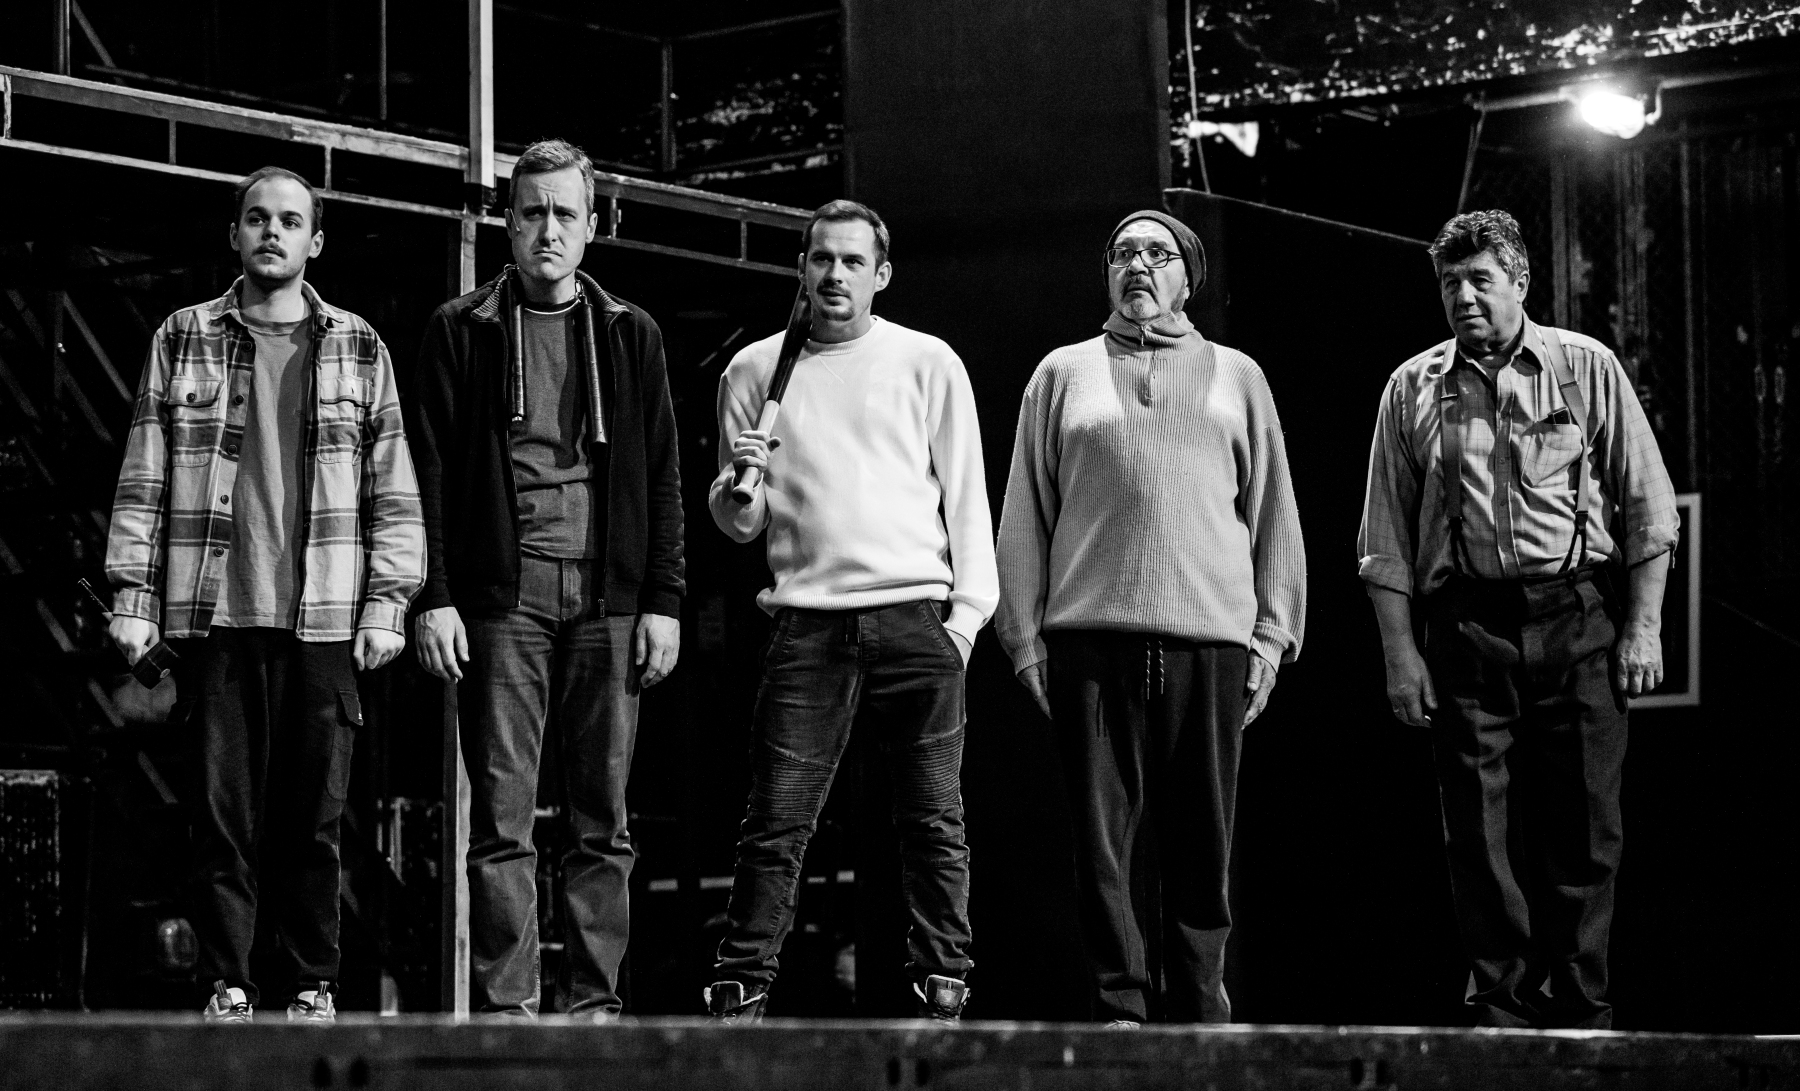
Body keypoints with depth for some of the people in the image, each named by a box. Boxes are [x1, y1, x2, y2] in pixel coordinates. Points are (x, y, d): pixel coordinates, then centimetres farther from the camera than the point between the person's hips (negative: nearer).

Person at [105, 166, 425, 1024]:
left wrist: (387, 601, 1)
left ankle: (315, 986, 8)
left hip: (324, 621, 0)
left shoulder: (357, 348, 10)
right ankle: (226, 987, 5)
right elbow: (143, 479, 8)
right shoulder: (182, 341, 9)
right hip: (214, 612, 0)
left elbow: (392, 488, 9)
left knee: (314, 817, 1)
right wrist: (133, 593, 1)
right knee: (222, 811, -1)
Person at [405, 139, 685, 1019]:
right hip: (502, 594, -2)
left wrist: (663, 600, 3)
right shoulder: (462, 330, 9)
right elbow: (430, 471, 4)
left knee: (603, 819, 2)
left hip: (608, 596, 2)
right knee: (502, 816, -4)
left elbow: (661, 476, 11)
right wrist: (434, 597, -5)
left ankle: (594, 1005, 5)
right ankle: (504, 1006, -3)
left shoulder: (629, 335, 14)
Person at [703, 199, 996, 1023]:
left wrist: (968, 609, -2)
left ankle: (944, 993, 3)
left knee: (934, 823, -1)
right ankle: (739, 999, -5)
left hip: (916, 617, 0)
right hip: (808, 622, 1)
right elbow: (737, 522, 17)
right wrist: (737, 486, -7)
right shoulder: (754, 369, 14)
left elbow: (964, 492, 8)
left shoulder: (927, 363, 9)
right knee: (776, 823, -5)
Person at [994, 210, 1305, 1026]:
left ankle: (1198, 1011, 4)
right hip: (1092, 633, 0)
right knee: (1103, 835, -4)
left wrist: (1272, 634, 5)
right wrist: (1025, 637, 4)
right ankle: (1121, 1008, -1)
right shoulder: (1063, 375, 16)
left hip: (1210, 637, 0)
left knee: (1203, 838, -1)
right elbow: (1025, 515, 13)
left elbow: (1274, 515, 14)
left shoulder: (1236, 378, 17)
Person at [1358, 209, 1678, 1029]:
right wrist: (1398, 652, 1)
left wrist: (1643, 626, -1)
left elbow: (1647, 506, 6)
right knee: (1482, 836, -1)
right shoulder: (1413, 390, 9)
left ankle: (1578, 1010, 8)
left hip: (1578, 617, -1)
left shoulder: (1586, 368, 7)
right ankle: (1503, 1011, 5)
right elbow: (1386, 540, 9)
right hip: (1466, 627, 1)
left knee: (1584, 827, 0)